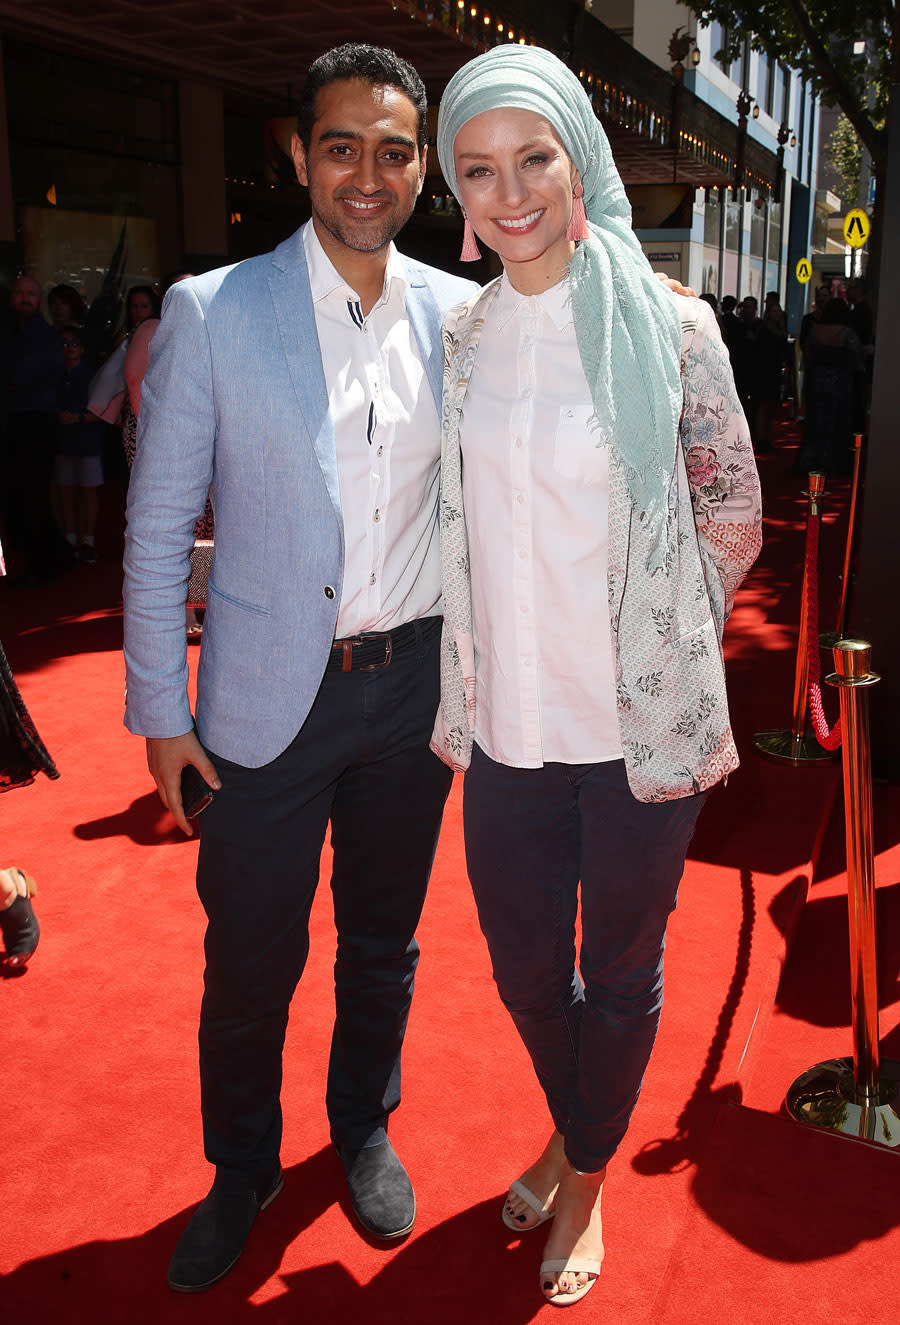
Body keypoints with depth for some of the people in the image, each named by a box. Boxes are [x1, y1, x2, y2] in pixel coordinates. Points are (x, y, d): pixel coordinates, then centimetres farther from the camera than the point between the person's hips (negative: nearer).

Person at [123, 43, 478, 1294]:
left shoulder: (460, 314, 1)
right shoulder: (211, 311, -6)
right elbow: (157, 525, -4)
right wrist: (162, 711, -5)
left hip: (415, 684, 3)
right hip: (270, 697, -2)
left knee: (384, 938, 18)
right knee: (249, 958, 11)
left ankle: (365, 1130, 44)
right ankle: (241, 1169, 38)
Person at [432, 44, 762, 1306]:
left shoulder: (668, 325, -8)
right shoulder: (462, 332, 3)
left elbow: (733, 513, 1)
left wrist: (659, 641, 2)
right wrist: (468, 680, 9)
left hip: (641, 724, -3)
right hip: (506, 720, 4)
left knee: (621, 969, 14)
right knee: (524, 962, 18)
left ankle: (588, 1177, 41)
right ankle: (569, 1131, 48)